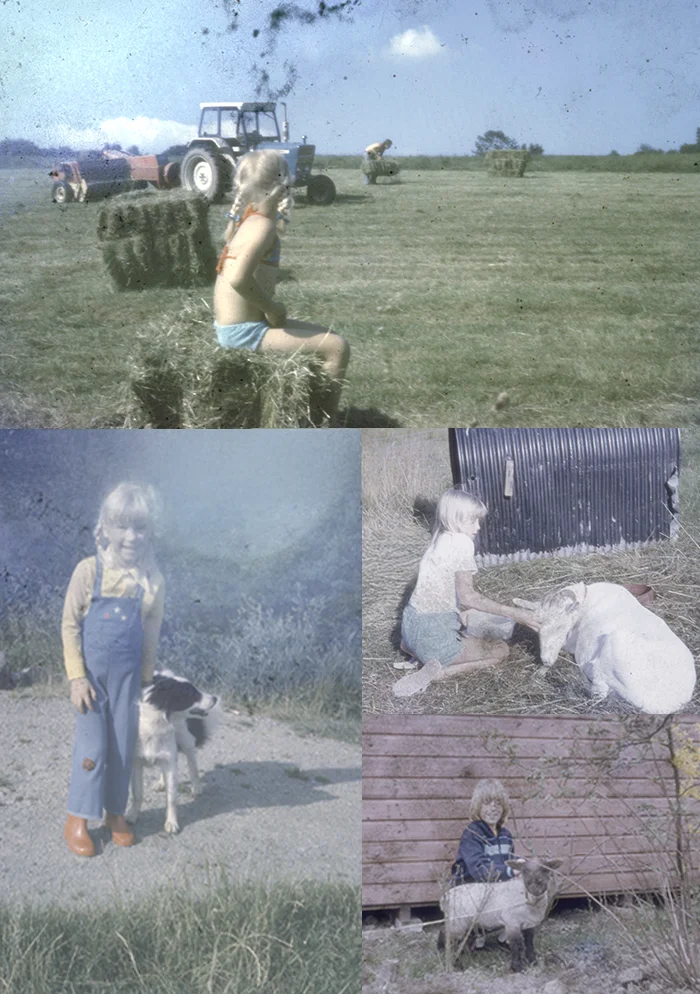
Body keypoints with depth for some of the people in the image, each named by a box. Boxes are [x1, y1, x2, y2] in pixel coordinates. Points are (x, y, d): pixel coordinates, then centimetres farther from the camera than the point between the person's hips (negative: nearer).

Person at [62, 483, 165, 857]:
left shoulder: (151, 580, -4)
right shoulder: (89, 571, -11)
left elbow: (151, 632, 5)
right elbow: (70, 625, -7)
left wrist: (146, 677, 8)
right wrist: (77, 677, -9)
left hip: (127, 674, 2)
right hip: (92, 672, -2)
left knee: (123, 746, 9)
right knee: (92, 745, -2)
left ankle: (115, 812, 26)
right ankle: (77, 819, 13)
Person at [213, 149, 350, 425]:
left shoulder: (245, 221, 10)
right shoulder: (263, 226, -18)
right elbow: (239, 278, -33)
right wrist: (273, 308, -18)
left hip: (233, 325, 10)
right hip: (243, 332, -10)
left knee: (323, 336, 21)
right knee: (337, 348, -8)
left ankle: (316, 412, 26)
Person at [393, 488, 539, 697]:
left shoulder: (440, 541, 12)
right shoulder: (461, 542, -15)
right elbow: (467, 597, -18)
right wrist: (516, 613, -16)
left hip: (413, 624, 9)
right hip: (431, 631, -9)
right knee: (500, 649, 7)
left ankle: (415, 649, 11)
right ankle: (436, 672, -12)